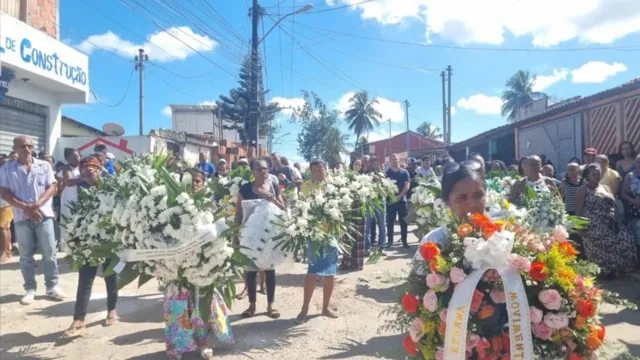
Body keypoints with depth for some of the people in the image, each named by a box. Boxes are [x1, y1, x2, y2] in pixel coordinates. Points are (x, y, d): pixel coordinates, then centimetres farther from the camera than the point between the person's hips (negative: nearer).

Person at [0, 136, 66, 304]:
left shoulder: (44, 166, 6)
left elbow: (52, 188, 1)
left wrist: (36, 205, -14)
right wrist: (25, 207, -14)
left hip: (44, 215, 0)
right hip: (22, 217, 0)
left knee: (49, 253, 2)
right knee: (26, 255, 6)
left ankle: (52, 286, 12)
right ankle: (30, 289, 15)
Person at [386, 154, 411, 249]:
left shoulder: (404, 172, 5)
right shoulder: (387, 173, 5)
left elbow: (407, 186, -2)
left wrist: (399, 196, -13)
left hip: (402, 200, 0)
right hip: (390, 200, 0)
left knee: (403, 221, 3)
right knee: (390, 221, 3)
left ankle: (404, 241, 10)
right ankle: (390, 240, 12)